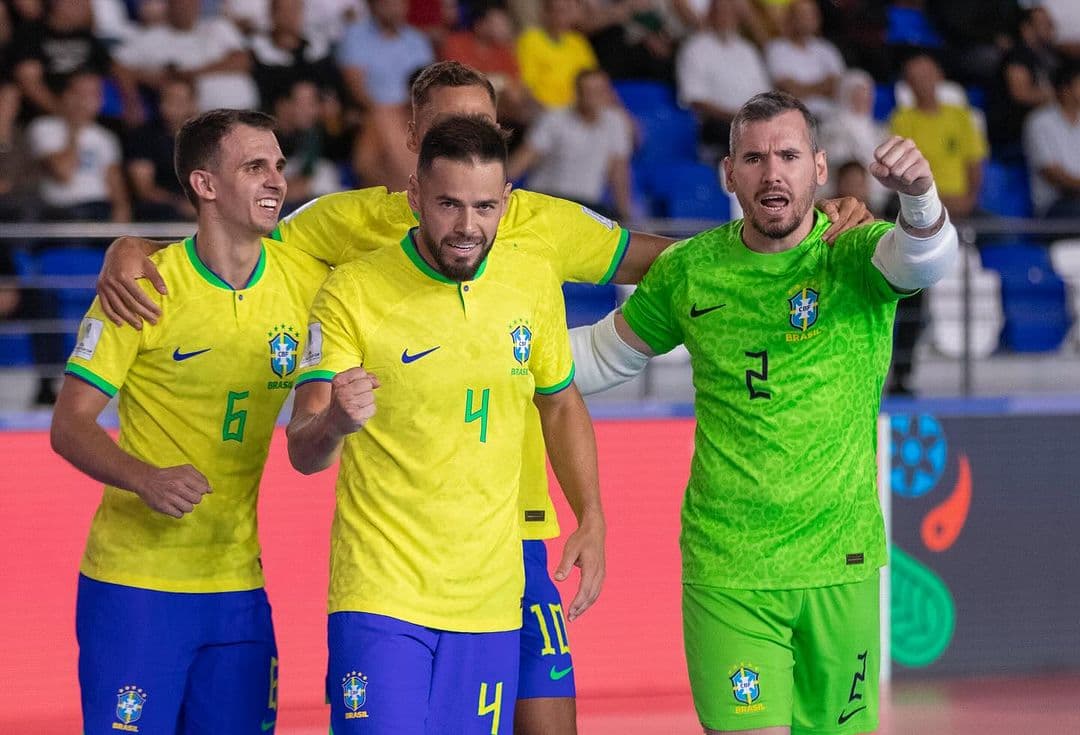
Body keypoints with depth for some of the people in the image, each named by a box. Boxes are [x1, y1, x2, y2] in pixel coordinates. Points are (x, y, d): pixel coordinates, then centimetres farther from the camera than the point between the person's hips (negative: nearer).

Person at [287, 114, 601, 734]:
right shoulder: (352, 293, -9)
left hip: (491, 602, 4)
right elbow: (303, 452, -14)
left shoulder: (536, 282, 3)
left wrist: (591, 520, 12)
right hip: (379, 596, -4)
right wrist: (334, 423, -36)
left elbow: (562, 406, 20)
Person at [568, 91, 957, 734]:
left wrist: (919, 196, -50)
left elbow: (926, 258, -28)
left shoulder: (857, 258, -4)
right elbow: (604, 354, 19)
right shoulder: (690, 270, 2)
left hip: (840, 567, 0)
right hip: (725, 574, 0)